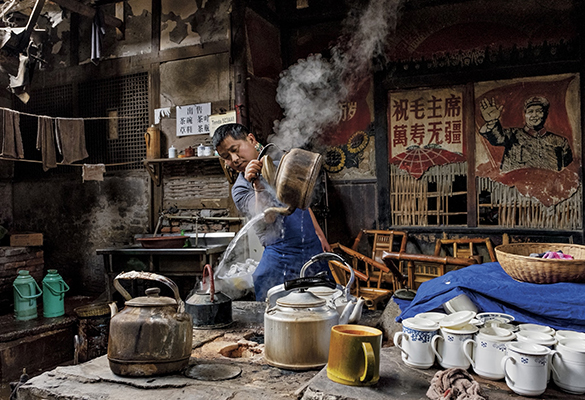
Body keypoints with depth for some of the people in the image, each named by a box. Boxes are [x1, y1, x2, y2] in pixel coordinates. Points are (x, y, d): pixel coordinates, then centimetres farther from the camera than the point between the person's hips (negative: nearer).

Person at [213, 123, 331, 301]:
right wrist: (257, 184, -31)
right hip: (282, 257, -4)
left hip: (314, 248, 4)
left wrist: (320, 234, 20)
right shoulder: (240, 189, -5)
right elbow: (267, 216, -21)